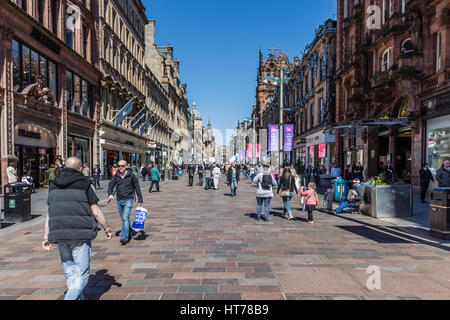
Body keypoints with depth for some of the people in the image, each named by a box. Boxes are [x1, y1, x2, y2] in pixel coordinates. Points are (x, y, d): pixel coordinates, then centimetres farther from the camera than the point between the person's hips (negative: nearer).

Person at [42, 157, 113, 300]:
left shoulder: (54, 186, 11)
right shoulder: (85, 184, -5)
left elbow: (49, 214, 12)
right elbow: (96, 212, -5)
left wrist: (46, 237, 17)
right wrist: (107, 229, 5)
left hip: (60, 235, 6)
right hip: (80, 236, -5)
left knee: (70, 275, 17)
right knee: (81, 276, 1)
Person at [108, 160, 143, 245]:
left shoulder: (131, 176, -4)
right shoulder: (116, 176, 6)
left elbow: (137, 188, 0)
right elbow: (111, 185, 3)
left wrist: (140, 200, 0)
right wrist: (110, 194, -18)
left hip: (128, 200, -4)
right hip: (119, 200, 5)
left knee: (125, 218, -17)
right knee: (124, 219, 15)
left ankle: (124, 237, -18)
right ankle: (128, 234, 32)